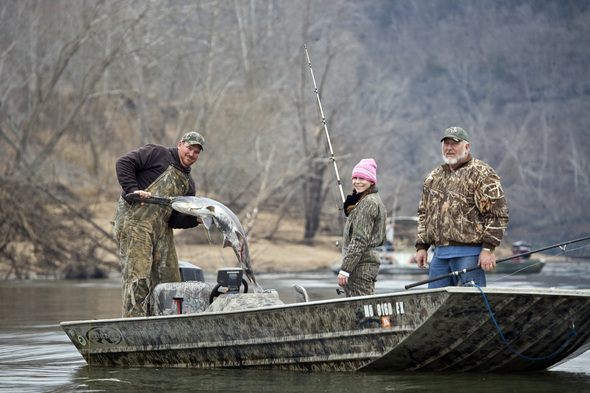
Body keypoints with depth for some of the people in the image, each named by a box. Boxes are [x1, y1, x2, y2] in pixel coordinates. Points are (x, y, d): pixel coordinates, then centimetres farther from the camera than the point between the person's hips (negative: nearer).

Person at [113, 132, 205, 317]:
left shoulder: (188, 185, 21)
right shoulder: (158, 154, 3)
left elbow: (174, 220, 13)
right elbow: (124, 163, -7)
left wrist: (196, 219, -5)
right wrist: (133, 190, -19)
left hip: (162, 230, 8)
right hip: (135, 222, -8)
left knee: (169, 280, 4)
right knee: (137, 276, -14)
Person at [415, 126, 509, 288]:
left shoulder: (481, 173, -3)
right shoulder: (433, 177, 19)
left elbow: (498, 213, -9)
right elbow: (424, 213, 25)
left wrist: (488, 249, -15)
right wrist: (421, 246, 16)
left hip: (468, 254, -7)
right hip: (439, 254, 7)